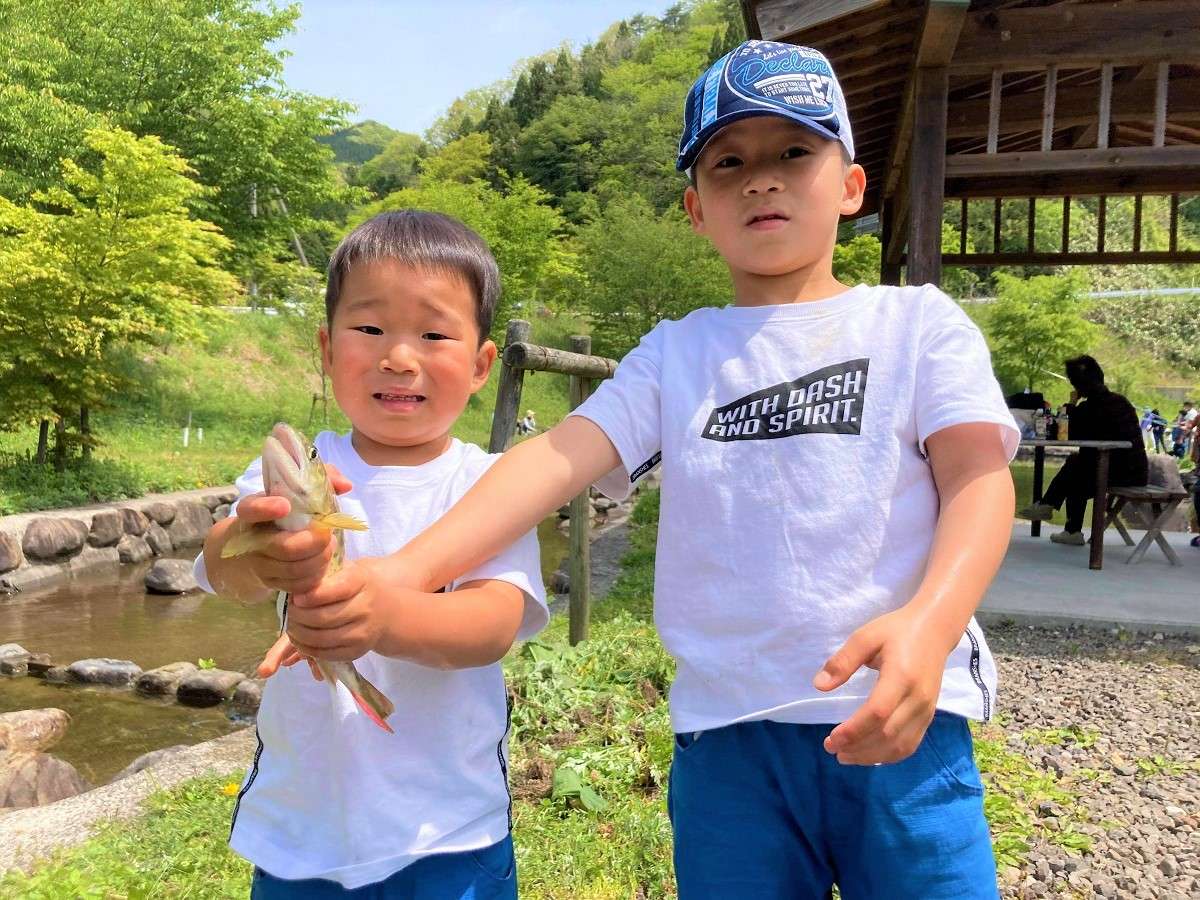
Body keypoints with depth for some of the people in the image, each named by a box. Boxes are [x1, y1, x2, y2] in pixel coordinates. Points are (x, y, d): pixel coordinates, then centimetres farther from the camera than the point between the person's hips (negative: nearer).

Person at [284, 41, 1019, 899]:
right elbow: (560, 455, -6)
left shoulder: (917, 322, 4)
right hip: (727, 733, 2)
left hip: (901, 717, -1)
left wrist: (927, 622, -29)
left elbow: (978, 476, -8)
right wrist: (404, 571, -22)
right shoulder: (675, 353, 8)